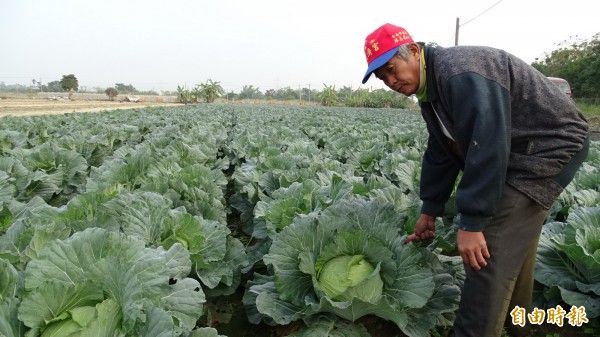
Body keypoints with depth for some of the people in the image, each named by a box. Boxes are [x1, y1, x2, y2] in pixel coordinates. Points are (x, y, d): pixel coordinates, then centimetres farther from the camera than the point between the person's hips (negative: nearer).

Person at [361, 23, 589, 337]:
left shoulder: (460, 71, -26)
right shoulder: (430, 89, 7)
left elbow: (487, 147, -32)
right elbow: (440, 154, 9)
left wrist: (472, 222, -28)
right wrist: (429, 209, 10)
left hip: (549, 144, -10)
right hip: (516, 151, 10)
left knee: (489, 254, -14)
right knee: (514, 242, 19)